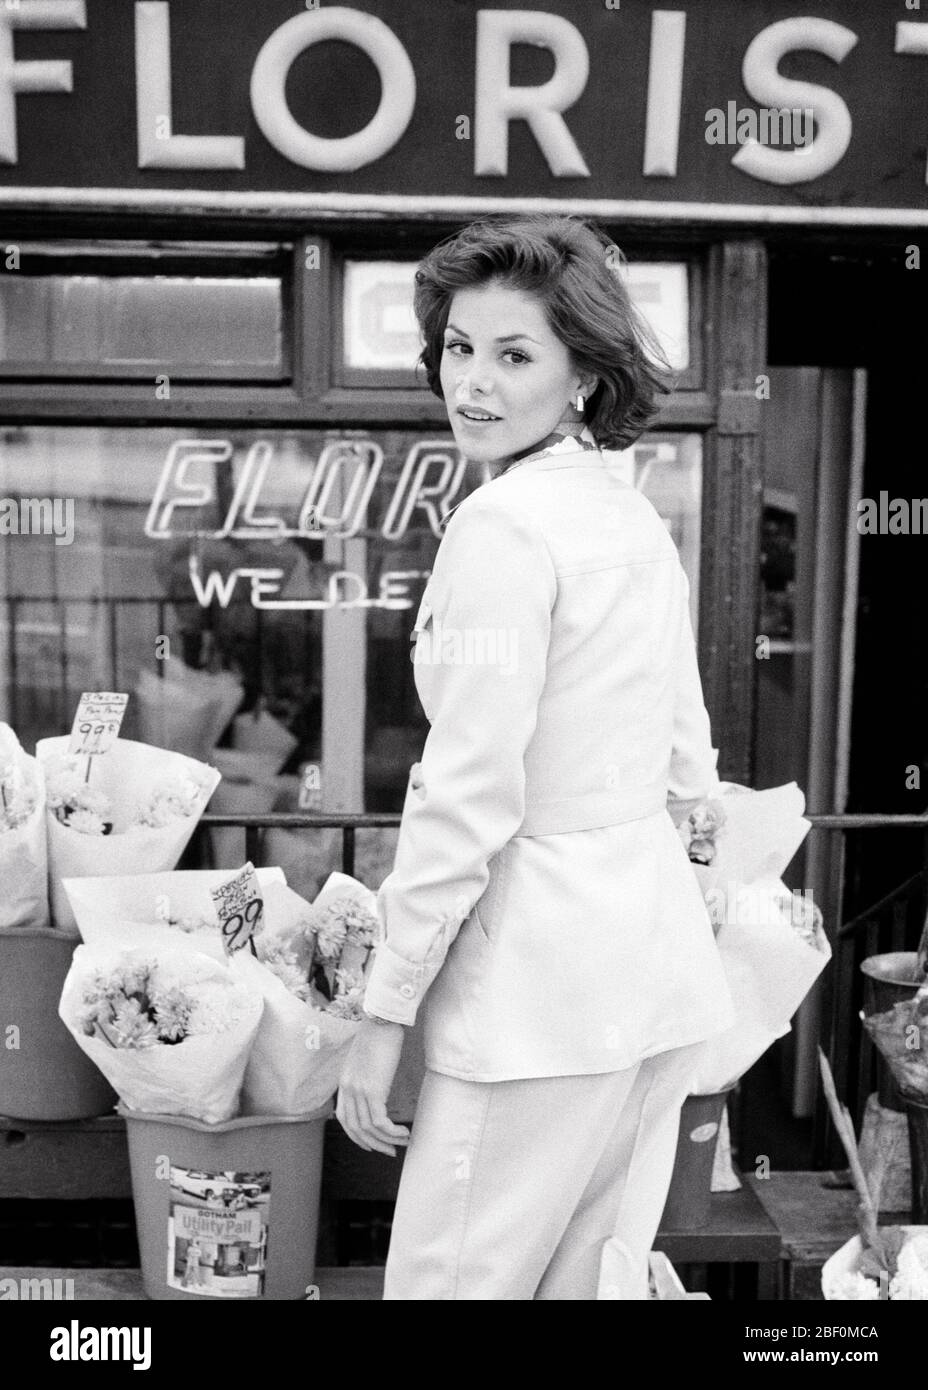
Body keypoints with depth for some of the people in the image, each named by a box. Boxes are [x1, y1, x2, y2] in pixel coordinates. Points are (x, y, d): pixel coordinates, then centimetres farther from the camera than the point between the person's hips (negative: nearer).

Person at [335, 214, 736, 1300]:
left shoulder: (501, 525, -16)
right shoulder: (640, 518, 10)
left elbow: (467, 798, -19)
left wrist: (384, 1010, -11)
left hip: (543, 979, -9)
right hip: (660, 954, 9)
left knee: (451, 1278, 8)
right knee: (602, 1274, 21)